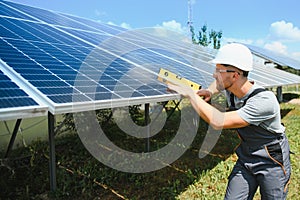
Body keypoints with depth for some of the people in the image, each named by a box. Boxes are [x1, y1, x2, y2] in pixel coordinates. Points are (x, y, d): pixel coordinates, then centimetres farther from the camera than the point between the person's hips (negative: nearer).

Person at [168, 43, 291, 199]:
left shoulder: (265, 100, -33)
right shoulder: (230, 89, -10)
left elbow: (218, 122, -38)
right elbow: (220, 83, 18)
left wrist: (190, 94, -32)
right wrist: (210, 91, -5)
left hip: (273, 163, -6)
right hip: (246, 158, 6)